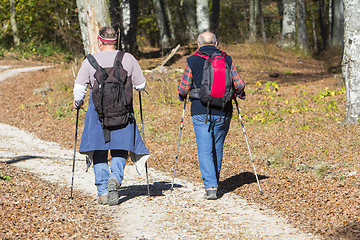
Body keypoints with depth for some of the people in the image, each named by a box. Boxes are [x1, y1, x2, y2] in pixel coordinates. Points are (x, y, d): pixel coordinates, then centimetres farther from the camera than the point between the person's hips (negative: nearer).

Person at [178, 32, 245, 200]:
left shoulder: (192, 61, -3)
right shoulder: (227, 60, 2)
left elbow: (183, 89, 0)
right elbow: (239, 85, 2)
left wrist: (183, 96, 23)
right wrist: (239, 95, 25)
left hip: (201, 112, -2)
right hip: (223, 113, 2)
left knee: (204, 151, -3)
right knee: (217, 149, 17)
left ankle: (210, 187, -16)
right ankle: (214, 183, 28)